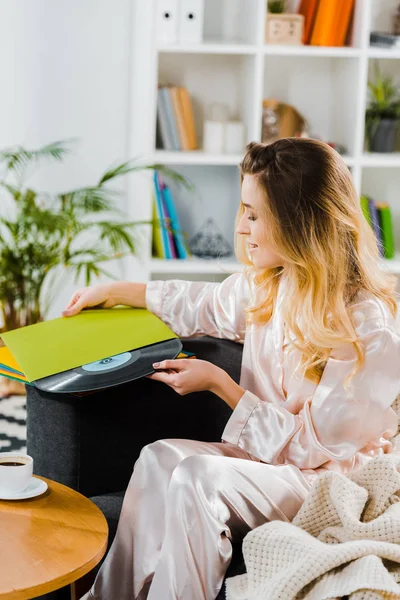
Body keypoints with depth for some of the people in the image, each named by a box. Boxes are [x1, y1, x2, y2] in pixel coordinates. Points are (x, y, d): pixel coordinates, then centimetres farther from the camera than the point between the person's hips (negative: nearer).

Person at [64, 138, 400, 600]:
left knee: (194, 475, -31)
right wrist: (114, 292, 25)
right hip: (260, 457, 7)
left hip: (327, 482, -7)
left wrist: (218, 383, -17)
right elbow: (204, 303, 24)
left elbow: (311, 446, -18)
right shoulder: (266, 285, 1)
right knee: (160, 457, -22)